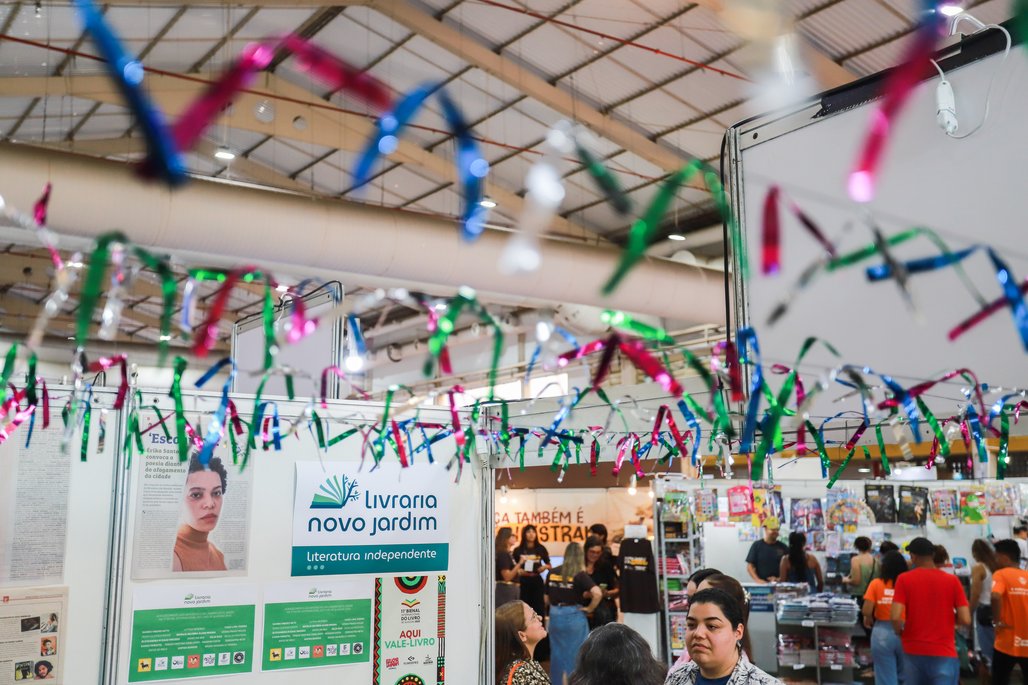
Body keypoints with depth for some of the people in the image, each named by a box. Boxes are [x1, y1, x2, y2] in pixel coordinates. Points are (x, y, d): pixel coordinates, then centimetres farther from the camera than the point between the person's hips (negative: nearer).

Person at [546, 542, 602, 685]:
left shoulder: (552, 573, 2)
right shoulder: (580, 575, -11)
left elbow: (547, 598, 8)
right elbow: (597, 593, -23)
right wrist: (590, 608, -9)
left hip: (555, 616, 4)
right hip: (574, 617, -4)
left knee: (556, 654, 15)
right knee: (576, 655, 6)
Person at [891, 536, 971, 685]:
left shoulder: (904, 579, -6)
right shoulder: (952, 580, -3)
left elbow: (896, 617, -15)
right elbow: (965, 620, -7)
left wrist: (900, 632, 6)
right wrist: (948, 616, 14)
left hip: (913, 652, 1)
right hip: (944, 653, -1)